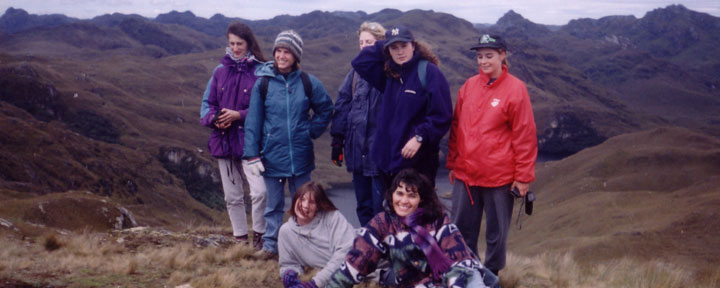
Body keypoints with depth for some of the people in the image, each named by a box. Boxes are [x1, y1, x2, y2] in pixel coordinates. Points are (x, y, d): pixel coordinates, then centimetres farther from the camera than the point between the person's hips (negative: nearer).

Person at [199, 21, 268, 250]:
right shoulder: (220, 71, 10)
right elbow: (208, 104, 12)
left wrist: (239, 115, -17)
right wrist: (214, 118, -9)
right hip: (224, 140, 5)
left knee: (259, 191, -17)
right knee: (232, 196, 12)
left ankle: (258, 236, 3)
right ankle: (240, 240, 26)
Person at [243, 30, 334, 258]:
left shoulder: (308, 82, -1)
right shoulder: (263, 82, -2)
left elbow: (326, 109, 13)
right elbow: (253, 121, -2)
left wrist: (312, 131, 1)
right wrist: (252, 155, -6)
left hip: (300, 155, 1)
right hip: (272, 155, 0)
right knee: (273, 204, 10)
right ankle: (270, 246, 21)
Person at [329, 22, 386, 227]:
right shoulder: (356, 72, 12)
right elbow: (342, 105, 12)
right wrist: (337, 140, 9)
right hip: (358, 149, 6)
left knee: (380, 207, -1)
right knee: (363, 204, 16)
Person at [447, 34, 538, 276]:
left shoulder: (515, 88, -7)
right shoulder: (469, 86, 6)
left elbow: (525, 136, -7)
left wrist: (523, 176, -8)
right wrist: (452, 163, 11)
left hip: (499, 176, -4)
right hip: (465, 174, 4)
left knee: (496, 233, 8)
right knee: (462, 230, 9)